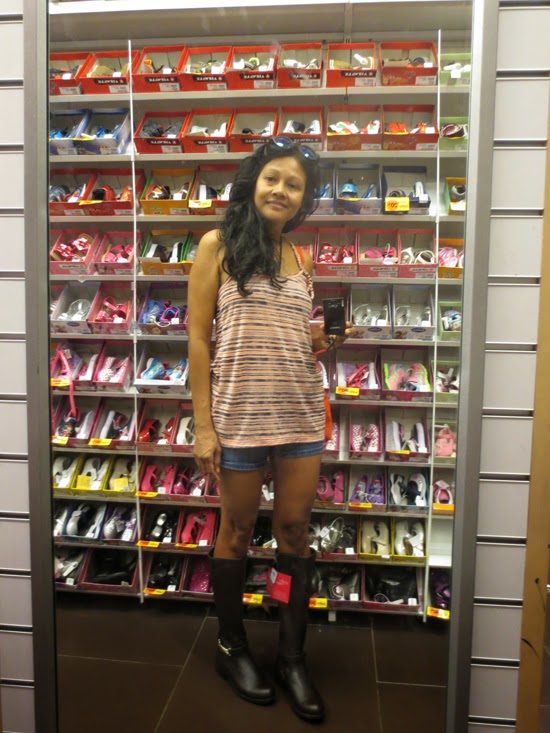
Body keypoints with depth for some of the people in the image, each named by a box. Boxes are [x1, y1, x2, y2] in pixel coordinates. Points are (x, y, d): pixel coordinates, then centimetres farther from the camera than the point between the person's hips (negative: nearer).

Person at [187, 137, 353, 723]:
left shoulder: (300, 258, 12)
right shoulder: (218, 244, -2)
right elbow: (198, 337, -7)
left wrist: (327, 337, -4)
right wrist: (202, 426, -11)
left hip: (301, 413, 4)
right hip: (238, 412, -4)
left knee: (294, 529, 9)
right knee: (238, 530, 10)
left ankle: (292, 657, 27)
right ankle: (231, 647, 33)